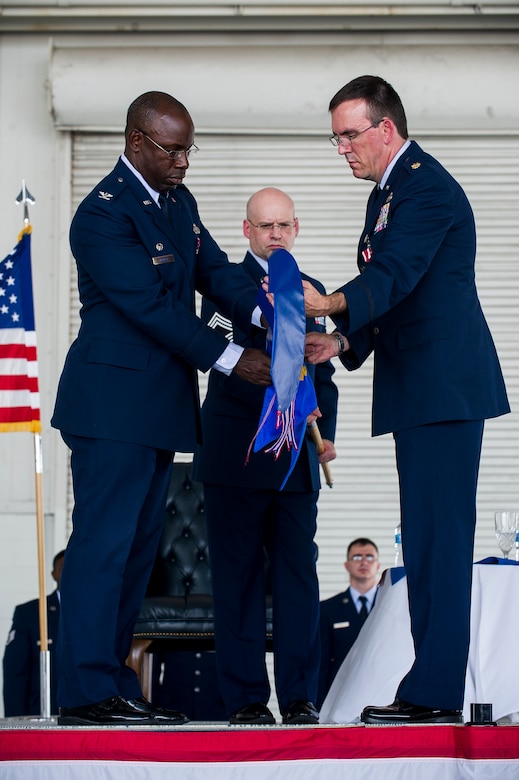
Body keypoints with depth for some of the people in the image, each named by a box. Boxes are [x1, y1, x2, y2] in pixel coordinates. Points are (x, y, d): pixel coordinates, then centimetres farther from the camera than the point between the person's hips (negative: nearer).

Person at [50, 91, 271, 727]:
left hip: (159, 407, 9)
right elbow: (151, 307, -19)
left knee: (136, 548, 10)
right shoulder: (103, 214, -15)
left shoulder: (178, 201, 14)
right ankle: (87, 691, -6)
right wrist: (231, 359, -18)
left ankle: (113, 685, 14)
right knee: (103, 542, -9)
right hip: (113, 405, -9)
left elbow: (213, 269, 11)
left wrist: (261, 311, -9)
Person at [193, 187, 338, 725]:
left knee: (298, 574, 1)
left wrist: (325, 433, 6)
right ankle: (245, 697, 4)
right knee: (238, 576, -1)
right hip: (237, 454, -4)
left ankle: (299, 696, 6)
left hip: (297, 458, 4)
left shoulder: (310, 290, 17)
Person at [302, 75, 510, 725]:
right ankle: (434, 690, 14)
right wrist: (343, 340, 4)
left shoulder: (426, 185, -12)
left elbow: (395, 273, -27)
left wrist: (332, 303, -42)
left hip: (446, 387, -11)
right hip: (419, 389, 11)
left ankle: (434, 692, -11)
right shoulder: (387, 192, 21)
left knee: (438, 536, -11)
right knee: (427, 539, 10)